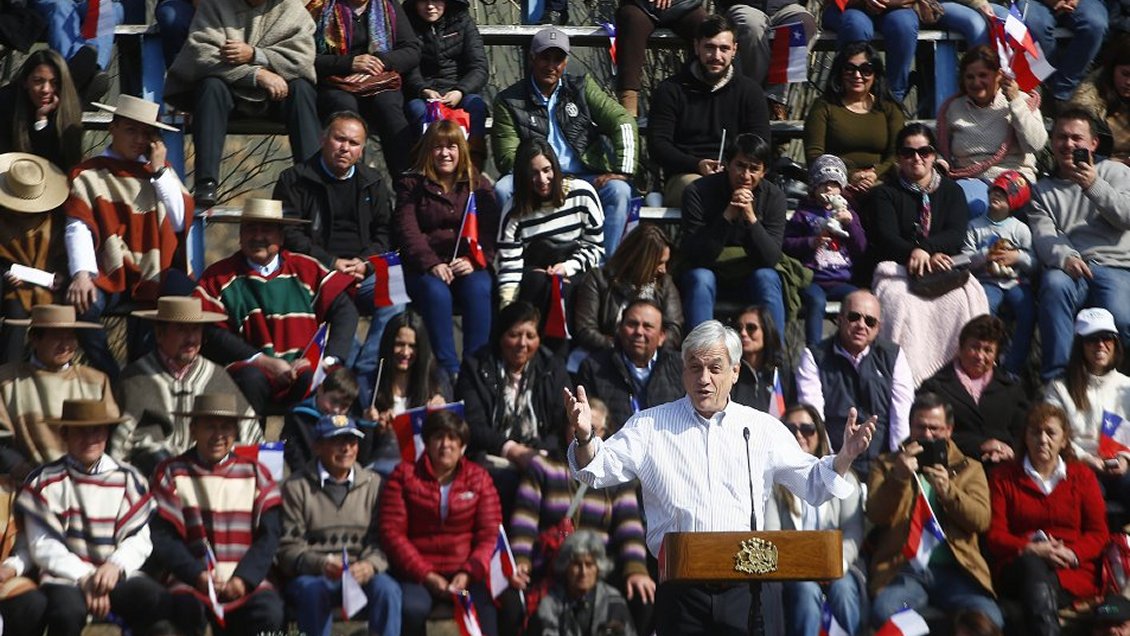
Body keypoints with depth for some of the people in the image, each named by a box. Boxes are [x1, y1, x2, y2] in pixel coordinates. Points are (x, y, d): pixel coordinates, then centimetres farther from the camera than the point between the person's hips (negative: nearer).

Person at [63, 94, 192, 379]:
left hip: (155, 276, 3)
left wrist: (159, 171, 0)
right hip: (110, 276, -3)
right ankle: (113, 381, -15)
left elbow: (181, 222, 5)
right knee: (80, 304, -34)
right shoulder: (89, 174, 6)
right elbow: (79, 228, -8)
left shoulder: (161, 171, 18)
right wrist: (81, 274, -26)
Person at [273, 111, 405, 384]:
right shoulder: (295, 181, 8)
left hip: (364, 274, 3)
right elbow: (289, 236, -2)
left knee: (394, 299, -29)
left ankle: (363, 372, -32)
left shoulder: (373, 183, 19)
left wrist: (364, 264, -7)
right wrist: (332, 264, -12)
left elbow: (385, 234, 14)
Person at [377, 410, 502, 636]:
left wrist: (469, 573, -12)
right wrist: (426, 575, -10)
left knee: (485, 608, -30)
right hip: (417, 572, -1)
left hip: (466, 572, 1)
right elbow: (391, 530, 0)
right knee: (413, 608, -34)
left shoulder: (479, 478, 12)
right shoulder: (405, 475, 8)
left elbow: (490, 534, 6)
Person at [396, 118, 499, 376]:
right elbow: (407, 230, -1)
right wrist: (432, 264, -18)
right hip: (424, 267, -1)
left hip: (468, 265, 1)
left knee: (479, 289, -32)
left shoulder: (479, 185, 15)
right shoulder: (412, 185, 11)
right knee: (436, 292, -34)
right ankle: (449, 370, -39)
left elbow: (490, 230, 4)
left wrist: (475, 260, -16)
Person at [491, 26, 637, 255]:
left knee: (618, 191, -29)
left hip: (585, 177, 1)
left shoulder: (581, 87, 11)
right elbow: (507, 158, -2)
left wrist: (622, 171, -13)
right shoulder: (509, 101, 5)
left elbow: (623, 121, 3)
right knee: (503, 190, -31)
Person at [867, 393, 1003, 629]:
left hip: (953, 568, 1)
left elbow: (982, 520, 3)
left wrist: (947, 490, -14)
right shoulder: (887, 465, 17)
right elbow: (876, 515, 1)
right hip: (903, 568, -1)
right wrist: (899, 477, -16)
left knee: (989, 619, -29)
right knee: (884, 614, -34)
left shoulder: (969, 468, 19)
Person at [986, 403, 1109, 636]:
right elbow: (995, 535, 7)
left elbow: (1099, 533, 12)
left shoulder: (1082, 475, 19)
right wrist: (1031, 549, -13)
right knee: (1031, 564, -39)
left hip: (1073, 572, 0)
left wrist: (1072, 553, -11)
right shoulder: (1004, 477, 17)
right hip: (1020, 568, 0)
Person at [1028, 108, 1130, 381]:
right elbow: (1043, 236, 3)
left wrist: (1093, 185, -11)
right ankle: (1055, 378, -35)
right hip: (1069, 269, 1)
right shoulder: (1042, 189, 21)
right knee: (1054, 285, -36)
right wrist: (1064, 257, -20)